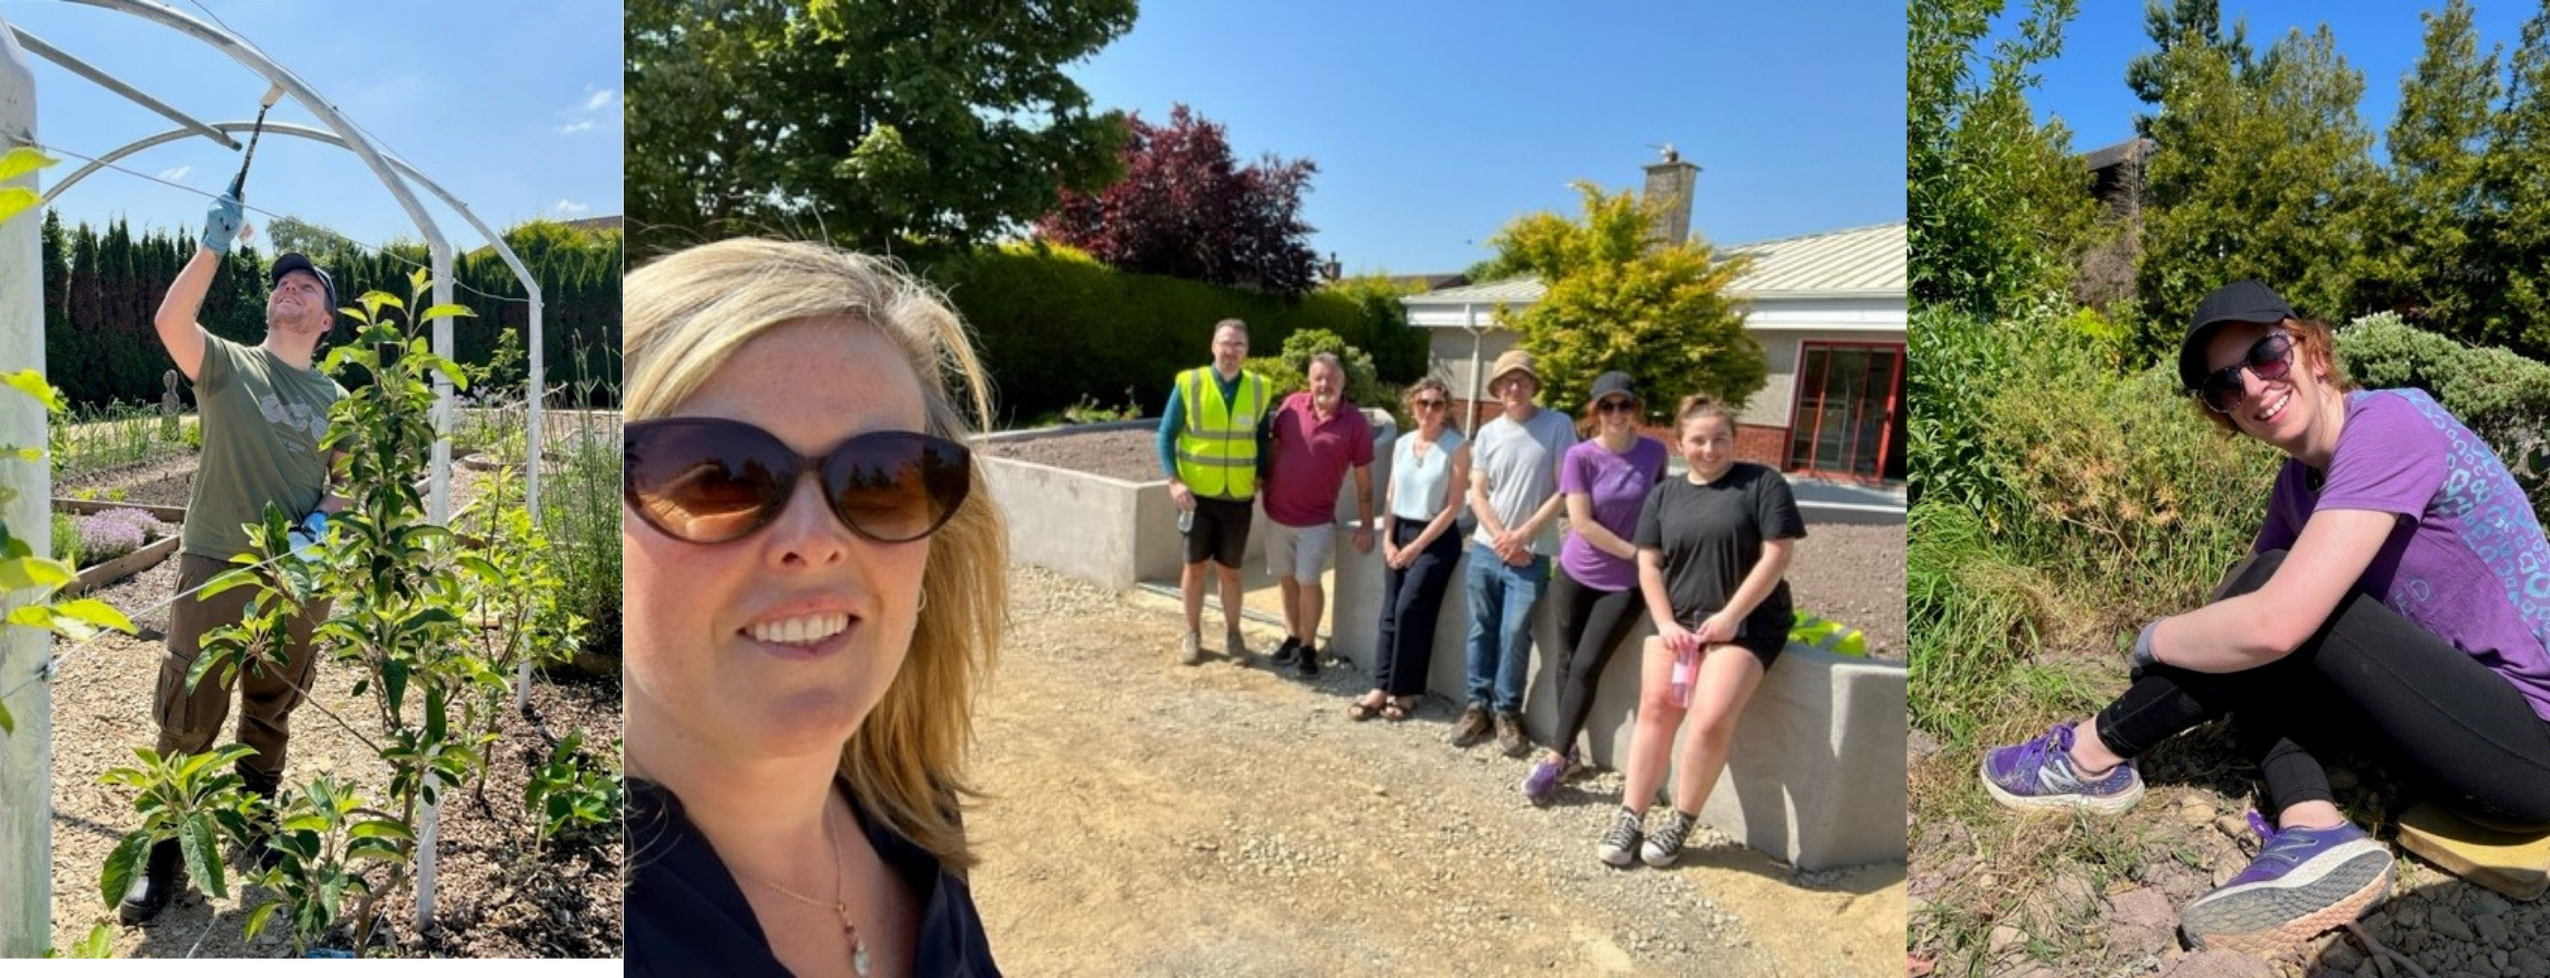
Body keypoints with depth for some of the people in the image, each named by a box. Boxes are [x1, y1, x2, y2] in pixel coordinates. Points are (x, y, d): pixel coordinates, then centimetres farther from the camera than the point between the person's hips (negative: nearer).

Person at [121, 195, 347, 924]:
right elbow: (170, 321, -19)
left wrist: (322, 523, -5)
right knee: (187, 718, 0)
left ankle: (253, 825, 32)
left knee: (271, 714, 15)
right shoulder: (227, 365, 2)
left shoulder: (334, 397, 10)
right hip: (215, 568, -3)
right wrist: (215, 245, -23)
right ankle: (164, 854, 14)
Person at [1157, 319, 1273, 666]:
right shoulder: (1188, 383, -7)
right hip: (1197, 494, -1)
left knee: (1230, 570, 9)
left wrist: (1261, 480, 1)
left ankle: (1232, 634, 25)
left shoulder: (1258, 388, 0)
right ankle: (1193, 635, 23)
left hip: (1238, 497, 1)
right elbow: (1166, 435, -4)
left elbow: (1262, 438, 10)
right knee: (1195, 566, 9)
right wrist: (1174, 481, -14)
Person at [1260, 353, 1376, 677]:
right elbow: (1273, 446, 9)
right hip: (1278, 513, 3)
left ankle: (1308, 646, 11)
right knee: (1287, 579, 13)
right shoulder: (1291, 405, -4)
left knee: (1308, 581, -5)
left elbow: (1363, 479, -6)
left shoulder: (1356, 423, -10)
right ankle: (1292, 637, 28)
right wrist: (1266, 485, 7)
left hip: (1317, 520, -3)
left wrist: (1366, 526, -6)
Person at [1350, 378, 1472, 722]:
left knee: (1410, 610, -10)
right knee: (1390, 612, 1)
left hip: (1437, 539, -5)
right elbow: (1391, 496, 11)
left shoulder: (1457, 447, -10)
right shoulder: (1401, 444, 7)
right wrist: (1388, 540, 0)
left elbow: (1453, 506, -12)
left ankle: (1407, 689, 4)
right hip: (1400, 533, 5)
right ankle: (1381, 688, 3)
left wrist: (1417, 546, -13)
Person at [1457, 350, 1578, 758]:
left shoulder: (1558, 426, -5)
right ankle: (1478, 705, 20)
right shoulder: (1488, 433, 6)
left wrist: (1523, 535, -10)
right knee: (1482, 631, 8)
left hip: (1531, 554, -3)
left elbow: (1565, 491, -8)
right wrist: (1500, 537, -8)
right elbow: (1477, 493, 6)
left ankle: (1507, 712, 12)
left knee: (1515, 634, -4)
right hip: (1485, 550, 3)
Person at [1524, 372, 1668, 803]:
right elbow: (1582, 523, -14)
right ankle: (1566, 750, 24)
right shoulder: (1580, 456, -9)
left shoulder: (1654, 452, -4)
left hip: (1625, 583, 0)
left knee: (1587, 667, -7)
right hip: (1576, 575, 1)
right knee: (1569, 663, 8)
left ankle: (1555, 758, -1)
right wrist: (1637, 553, -15)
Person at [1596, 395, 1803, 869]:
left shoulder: (1762, 483, -1)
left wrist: (1729, 617, -13)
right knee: (1656, 705, -16)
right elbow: (1648, 565, 9)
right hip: (1677, 620, 4)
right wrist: (1665, 623, -6)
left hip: (1745, 623, -4)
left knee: (1711, 718, -22)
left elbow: (1776, 555, -8)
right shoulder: (1664, 494, 12)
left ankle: (1680, 824, -6)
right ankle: (1629, 818, -10)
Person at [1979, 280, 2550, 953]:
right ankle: (2314, 832, -15)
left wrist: (2154, 640, -12)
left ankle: (2096, 756, -2)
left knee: (2265, 628, -18)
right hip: (2480, 712, 9)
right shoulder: (2297, 484, 7)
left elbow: (2274, 623, -28)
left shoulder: (2391, 423, -19)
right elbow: (2244, 621, 11)